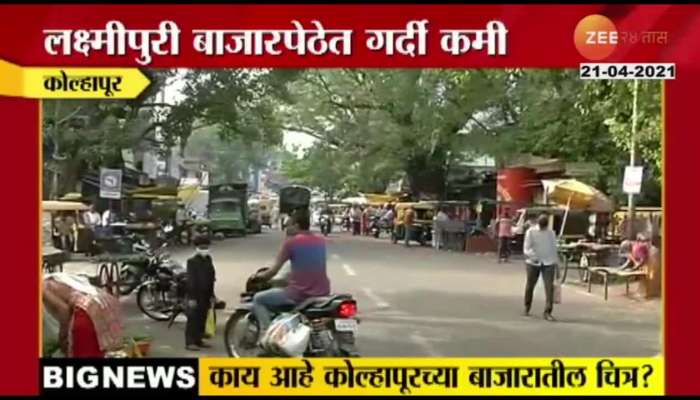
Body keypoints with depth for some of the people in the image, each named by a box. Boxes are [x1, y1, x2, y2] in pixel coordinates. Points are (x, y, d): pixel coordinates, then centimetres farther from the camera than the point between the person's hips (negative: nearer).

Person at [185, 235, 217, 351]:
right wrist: (191, 297, -19)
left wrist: (211, 294, 15)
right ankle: (189, 342, -1)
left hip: (205, 295, 7)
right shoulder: (192, 261, -12)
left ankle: (199, 340, 21)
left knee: (202, 319, 12)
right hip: (195, 295, -7)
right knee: (193, 319, -4)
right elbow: (190, 280, -16)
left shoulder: (208, 259, 11)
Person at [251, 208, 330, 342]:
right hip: (322, 293, 6)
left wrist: (260, 276, 14)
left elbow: (273, 271, -5)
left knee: (258, 299, 11)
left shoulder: (292, 241, -8)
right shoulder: (321, 241, 8)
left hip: (299, 293, -6)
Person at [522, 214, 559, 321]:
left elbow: (554, 248, 12)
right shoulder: (531, 232, -4)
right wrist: (533, 256, -28)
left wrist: (556, 262, 10)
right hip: (533, 263, -1)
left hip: (548, 263, 1)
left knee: (549, 287, -10)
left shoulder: (551, 233, 5)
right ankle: (527, 308, 32)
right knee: (530, 286, 11)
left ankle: (547, 312, -8)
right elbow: (526, 249, -10)